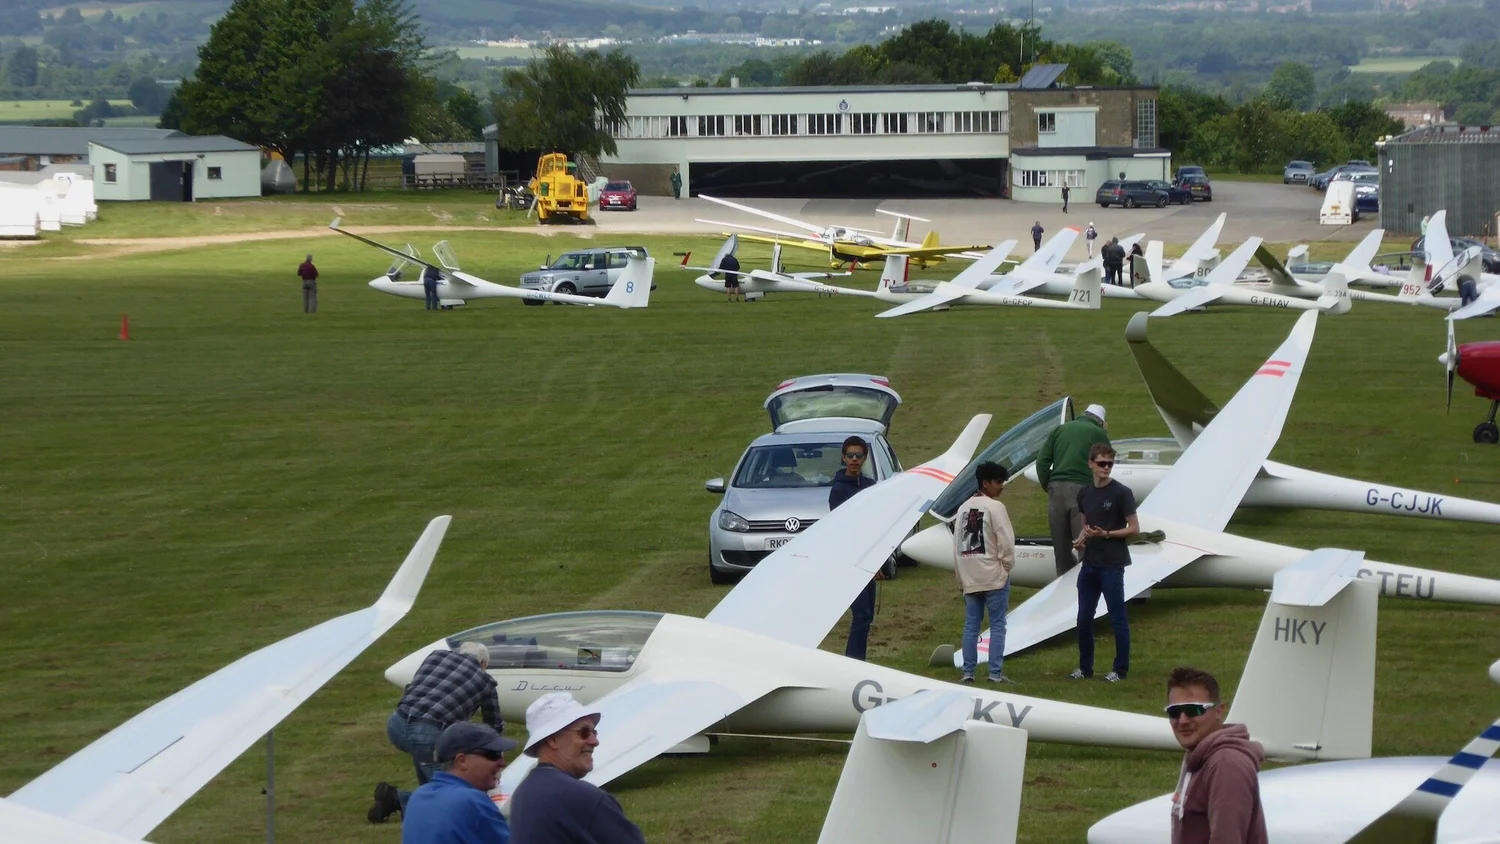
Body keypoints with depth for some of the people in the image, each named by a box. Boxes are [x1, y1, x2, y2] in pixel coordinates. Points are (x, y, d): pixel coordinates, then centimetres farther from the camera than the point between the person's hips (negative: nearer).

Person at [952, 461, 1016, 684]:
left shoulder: (963, 508, 12)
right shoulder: (995, 507, -10)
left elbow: (957, 544, 12)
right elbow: (1006, 542, -14)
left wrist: (960, 578, 16)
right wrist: (1007, 566, 2)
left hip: (969, 578, 6)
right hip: (993, 576, -6)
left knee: (971, 626, 9)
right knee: (997, 625, -2)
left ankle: (968, 672, 8)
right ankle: (996, 673, -5)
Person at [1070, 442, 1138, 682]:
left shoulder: (1121, 493, -8)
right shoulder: (1085, 494, 11)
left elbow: (1134, 528, -7)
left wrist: (1106, 534, -18)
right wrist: (1080, 539, 1)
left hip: (1112, 565, -6)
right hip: (1089, 564, 6)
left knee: (1117, 618, -1)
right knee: (1084, 619, 9)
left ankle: (1121, 669, 6)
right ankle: (1085, 667, 20)